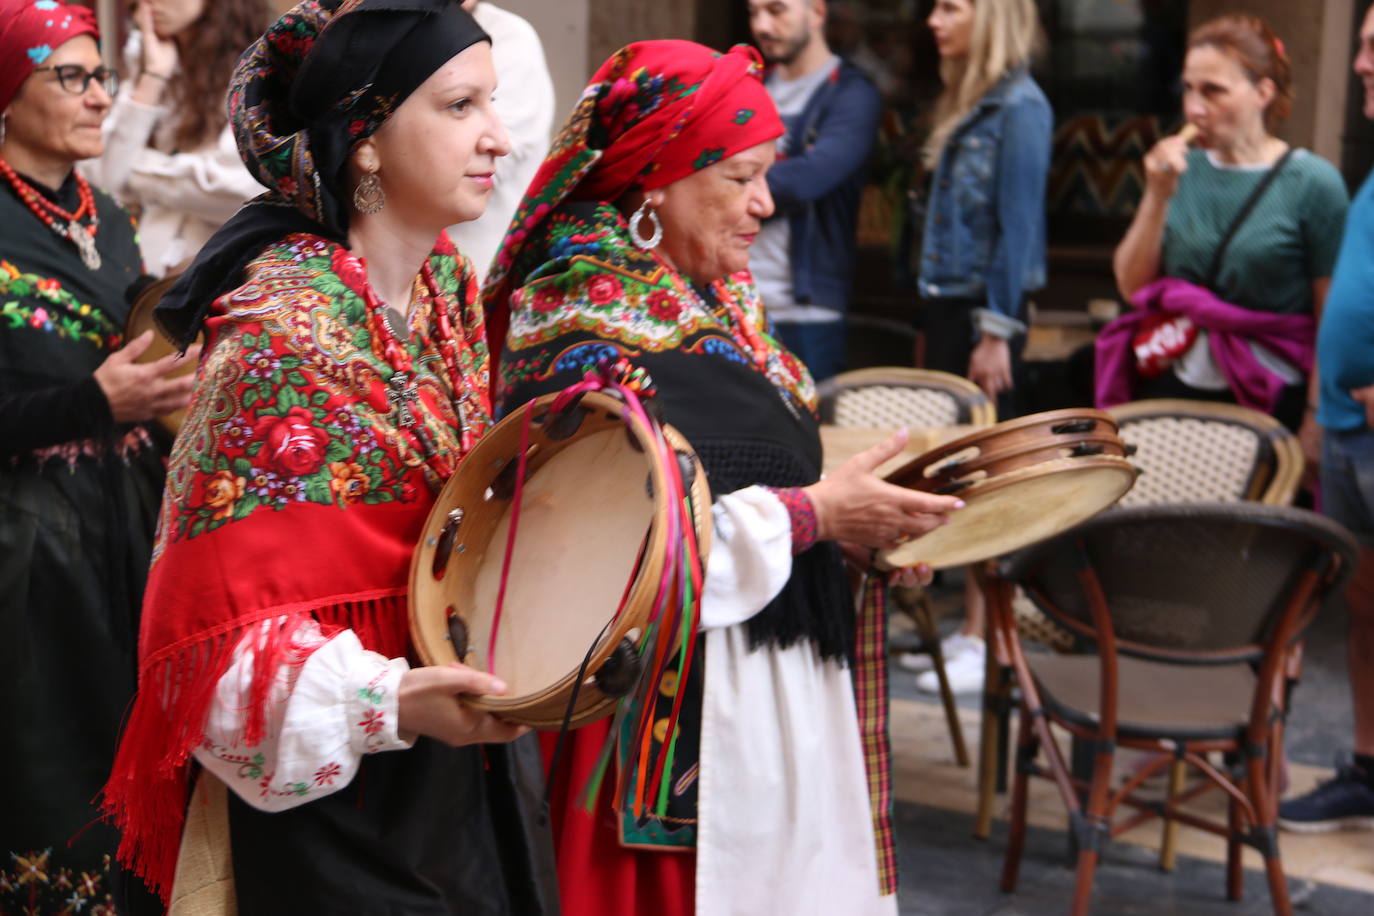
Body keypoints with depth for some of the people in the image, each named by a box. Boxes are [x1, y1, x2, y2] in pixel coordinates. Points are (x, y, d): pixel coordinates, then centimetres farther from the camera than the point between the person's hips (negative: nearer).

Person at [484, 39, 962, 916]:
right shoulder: (588, 331, -16)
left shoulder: (724, 306, 11)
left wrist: (861, 520, 1)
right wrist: (813, 514, -20)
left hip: (784, 693, 8)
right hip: (674, 718, -8)